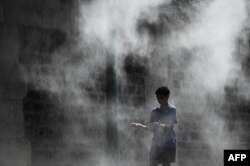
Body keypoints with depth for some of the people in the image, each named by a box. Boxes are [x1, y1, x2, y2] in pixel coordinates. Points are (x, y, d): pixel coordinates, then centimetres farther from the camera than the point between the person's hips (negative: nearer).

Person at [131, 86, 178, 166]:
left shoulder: (172, 109, -2)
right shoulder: (155, 111, 12)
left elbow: (170, 126, -12)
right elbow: (151, 128, 11)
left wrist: (159, 125, -30)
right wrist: (141, 126, -6)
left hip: (168, 142, -3)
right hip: (156, 142, 3)